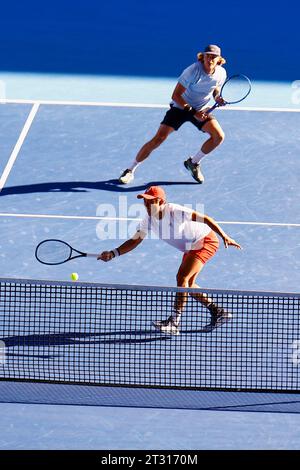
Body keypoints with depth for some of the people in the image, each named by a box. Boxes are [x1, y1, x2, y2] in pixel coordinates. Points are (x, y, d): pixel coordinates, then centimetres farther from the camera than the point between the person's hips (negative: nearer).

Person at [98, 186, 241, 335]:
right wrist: (113, 253, -18)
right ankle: (217, 312, 27)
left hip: (207, 241, -9)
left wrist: (225, 237, -30)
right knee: (187, 284, 12)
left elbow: (205, 219, -25)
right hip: (191, 248, 9)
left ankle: (174, 323, -20)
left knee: (182, 278, -20)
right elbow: (135, 241, -4)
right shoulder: (148, 220, -7)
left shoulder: (175, 211, -29)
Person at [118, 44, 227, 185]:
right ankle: (130, 170, -5)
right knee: (158, 139, -17)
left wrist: (218, 98, -10)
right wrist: (193, 112, -28)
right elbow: (175, 95, -24)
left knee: (219, 136, -15)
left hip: (200, 110, 5)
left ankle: (193, 163, 9)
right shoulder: (192, 71, -26)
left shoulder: (221, 73, -10)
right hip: (180, 107, -4)